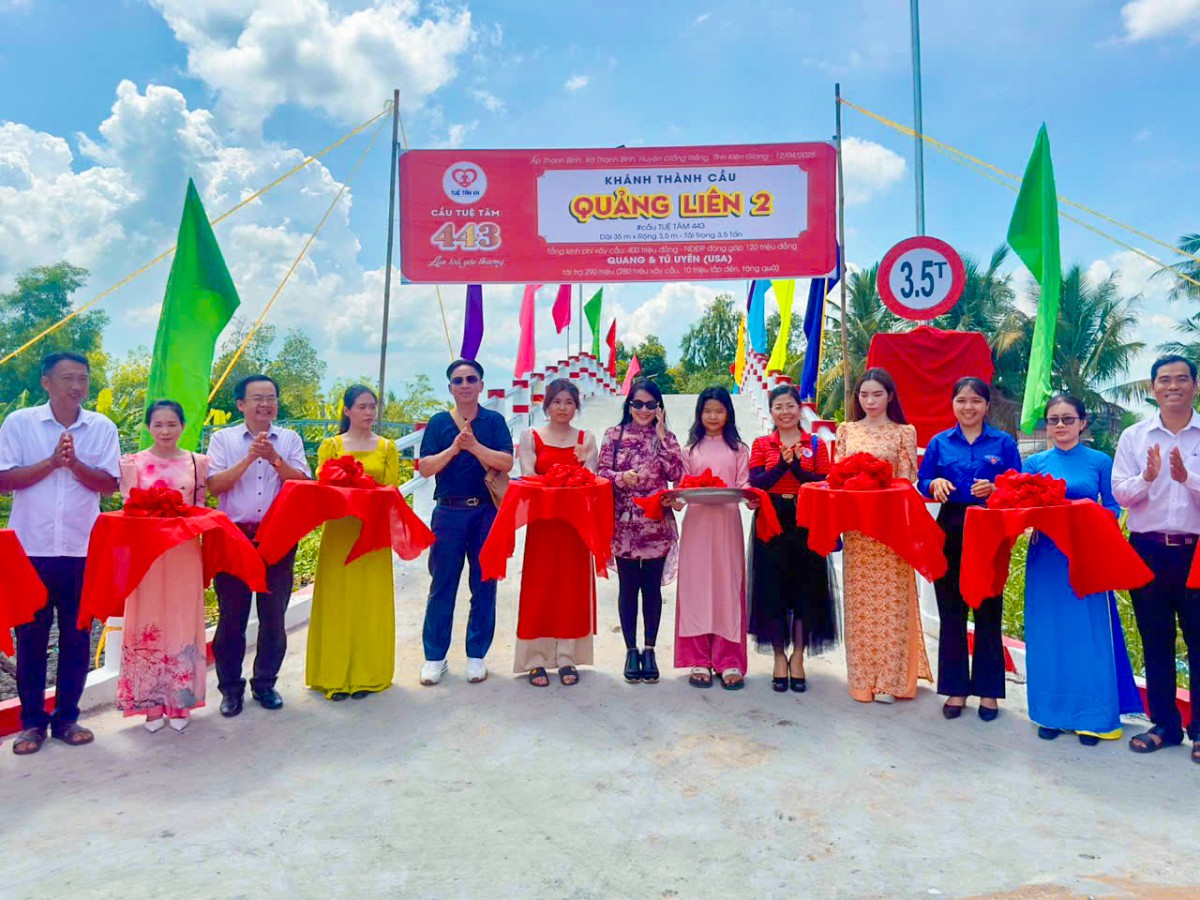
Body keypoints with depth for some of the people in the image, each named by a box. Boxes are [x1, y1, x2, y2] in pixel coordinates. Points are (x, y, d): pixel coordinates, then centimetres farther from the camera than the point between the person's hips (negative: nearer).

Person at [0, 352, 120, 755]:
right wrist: (52, 462, -16)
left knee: (77, 637, 8)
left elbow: (109, 484, -3)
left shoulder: (103, 428, 2)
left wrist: (74, 462, -17)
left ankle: (67, 717, 20)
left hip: (83, 551, 1)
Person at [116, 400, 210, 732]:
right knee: (148, 623, 3)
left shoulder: (197, 463, 4)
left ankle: (181, 700, 16)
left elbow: (201, 510, 8)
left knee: (183, 623, 5)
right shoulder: (133, 464, 2)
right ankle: (152, 702, 15)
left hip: (185, 554, 1)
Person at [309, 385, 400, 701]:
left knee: (371, 602, 4)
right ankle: (335, 676, 13)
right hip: (339, 532, -1)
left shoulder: (387, 447, 8)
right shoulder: (331, 445, 5)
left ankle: (366, 674, 15)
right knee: (337, 600, 2)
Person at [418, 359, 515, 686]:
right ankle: (434, 656, 15)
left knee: (484, 585, 6)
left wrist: (474, 446, -17)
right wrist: (453, 448, -15)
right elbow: (425, 468, -2)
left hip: (487, 512, 0)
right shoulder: (439, 422, 6)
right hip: (449, 512, 0)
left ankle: (476, 655, 18)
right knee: (442, 585, 4)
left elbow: (506, 463, -8)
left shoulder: (494, 421, 4)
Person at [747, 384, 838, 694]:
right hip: (771, 524, 0)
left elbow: (823, 485, -4)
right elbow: (755, 483, -7)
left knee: (805, 588, 2)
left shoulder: (817, 444, 6)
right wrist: (782, 463, -18)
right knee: (772, 589, 2)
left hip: (805, 525, 0)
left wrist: (797, 465, -16)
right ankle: (779, 658, 17)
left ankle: (798, 658, 16)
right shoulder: (761, 444, 6)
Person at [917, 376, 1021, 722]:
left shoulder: (1003, 443, 4)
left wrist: (994, 489, -17)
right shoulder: (940, 442, 7)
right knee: (951, 611, 6)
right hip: (950, 533, 1)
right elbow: (921, 485, 8)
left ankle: (987, 689, 18)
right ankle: (955, 687, 18)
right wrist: (935, 483, -14)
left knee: (988, 611, 5)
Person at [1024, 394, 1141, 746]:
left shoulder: (1100, 462, 4)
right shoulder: (1035, 463, 8)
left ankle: (1092, 716, 13)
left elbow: (1113, 508, 4)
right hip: (1045, 558, 1)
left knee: (1089, 634, 1)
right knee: (1047, 634, 5)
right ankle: (1051, 713, 17)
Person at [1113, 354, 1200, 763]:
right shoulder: (1134, 436, 5)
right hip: (1148, 549, 2)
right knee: (1155, 642, 10)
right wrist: (1147, 477, -19)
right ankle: (1164, 724, 23)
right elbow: (1120, 493, -2)